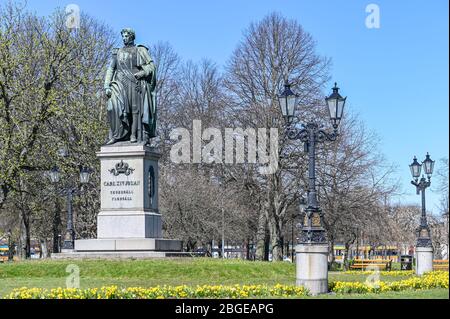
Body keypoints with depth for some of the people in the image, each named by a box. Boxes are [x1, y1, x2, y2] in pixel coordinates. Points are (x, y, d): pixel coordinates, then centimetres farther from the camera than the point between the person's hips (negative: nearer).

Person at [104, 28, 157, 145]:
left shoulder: (140, 51, 11)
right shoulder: (117, 52, 22)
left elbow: (151, 66, 3)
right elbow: (110, 70, 18)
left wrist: (141, 73, -15)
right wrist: (107, 86, 6)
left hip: (134, 83, -2)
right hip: (120, 84, 2)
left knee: (135, 108, -11)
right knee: (114, 107, -15)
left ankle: (133, 135, -12)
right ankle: (116, 135, -17)